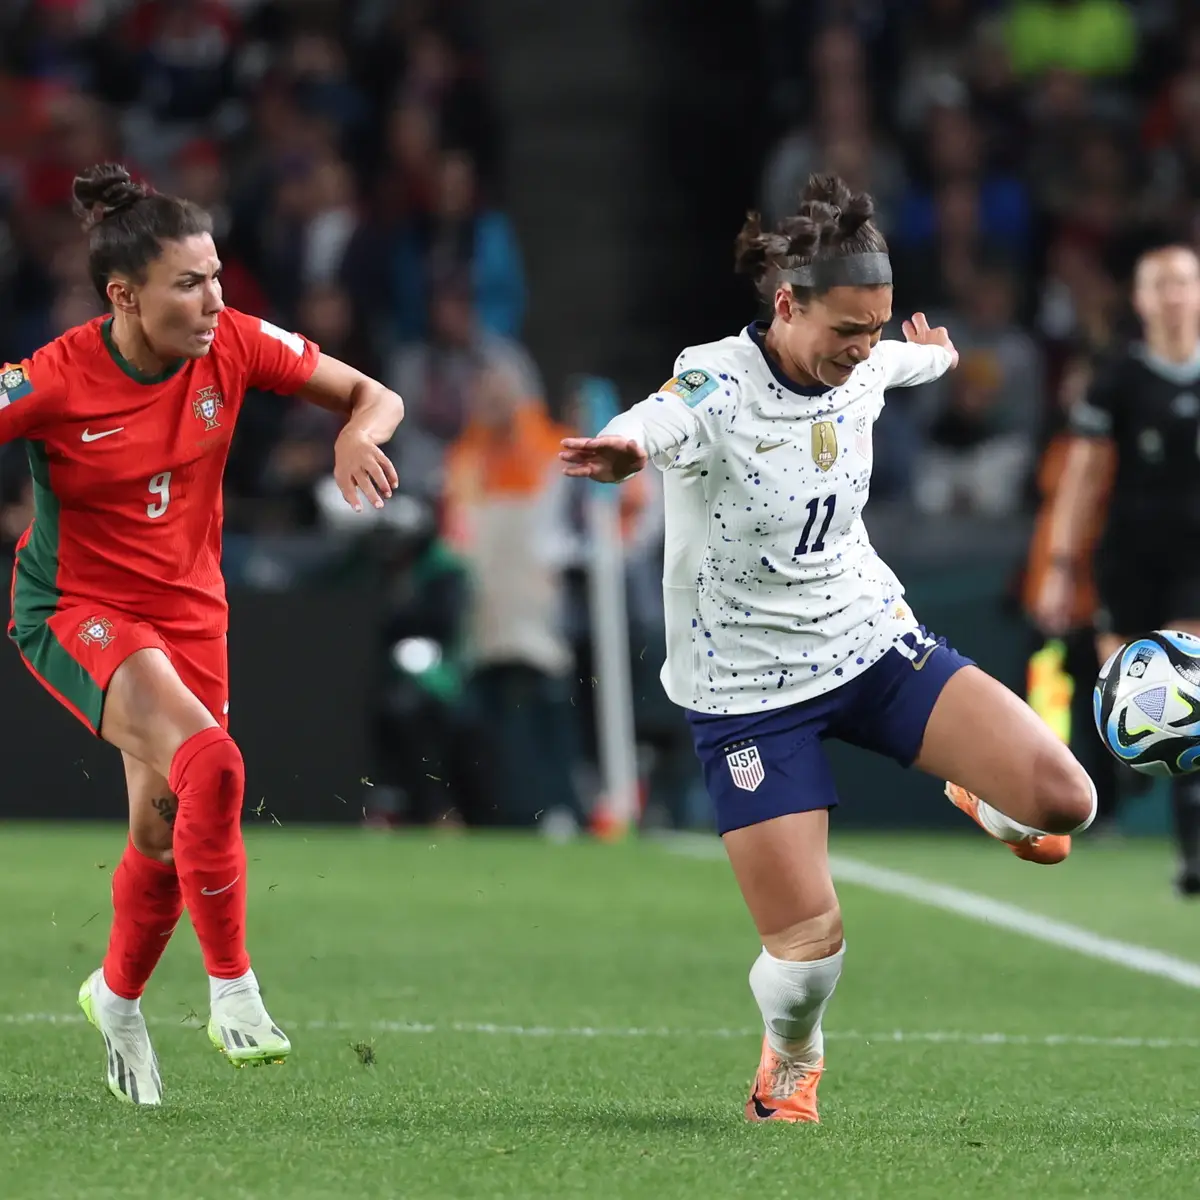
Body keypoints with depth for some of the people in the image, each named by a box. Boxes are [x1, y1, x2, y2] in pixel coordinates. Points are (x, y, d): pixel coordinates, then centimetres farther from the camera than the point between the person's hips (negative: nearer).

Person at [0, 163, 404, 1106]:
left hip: (189, 611, 5)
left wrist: (360, 431, -23)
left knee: (165, 832, 9)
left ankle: (117, 997, 39)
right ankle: (233, 990, -15)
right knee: (210, 765, -29)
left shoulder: (234, 347, -10)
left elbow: (373, 395, -1)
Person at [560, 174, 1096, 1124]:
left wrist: (938, 354, 44)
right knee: (809, 944, -12)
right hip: (751, 687, -5)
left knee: (1063, 800, -13)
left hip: (875, 643, 5)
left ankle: (993, 809, 26)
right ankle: (793, 1059, 25)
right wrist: (621, 450, -70)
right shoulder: (717, 384, -23)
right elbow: (658, 423, -47)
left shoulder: (861, 369, -4)